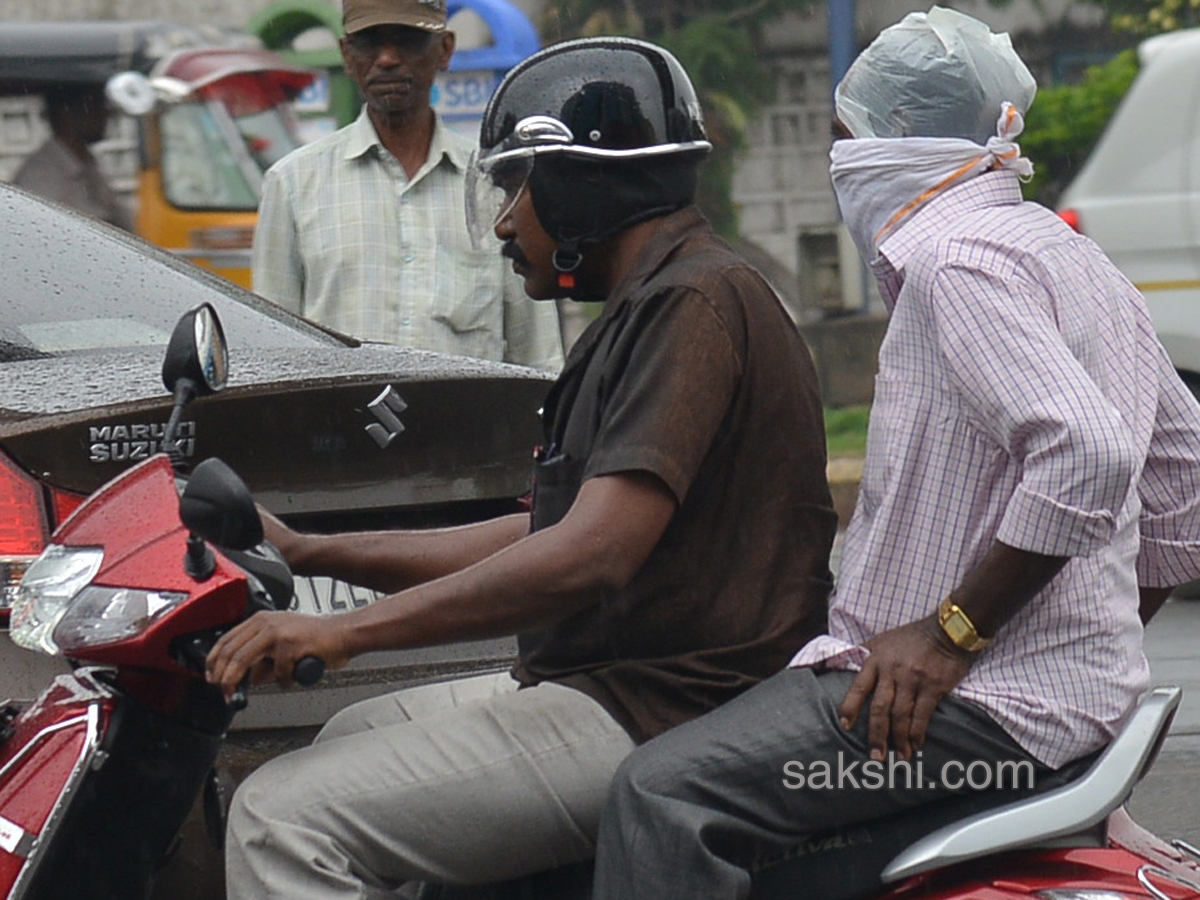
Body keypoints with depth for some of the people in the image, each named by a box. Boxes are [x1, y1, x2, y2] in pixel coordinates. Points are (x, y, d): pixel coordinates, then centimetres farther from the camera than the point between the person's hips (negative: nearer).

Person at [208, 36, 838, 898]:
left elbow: (592, 556, -26)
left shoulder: (696, 301, -15)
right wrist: (307, 553, 22)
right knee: (353, 736, 26)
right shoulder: (659, 304, 19)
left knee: (284, 819, -17)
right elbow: (553, 534, 23)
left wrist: (348, 629, -25)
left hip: (657, 716, -11)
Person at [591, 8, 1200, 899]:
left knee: (665, 796, -24)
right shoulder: (1076, 258, 19)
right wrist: (1113, 629, 27)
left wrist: (950, 632, -22)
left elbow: (1086, 454, -27)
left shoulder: (958, 262, -13)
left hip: (989, 695, -11)